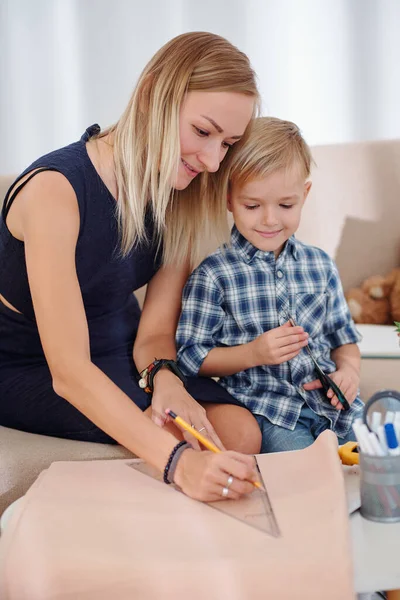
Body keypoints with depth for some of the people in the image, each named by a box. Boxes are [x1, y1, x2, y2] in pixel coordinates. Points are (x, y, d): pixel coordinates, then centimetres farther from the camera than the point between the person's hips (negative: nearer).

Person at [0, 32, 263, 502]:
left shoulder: (181, 196, -5)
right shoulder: (56, 190, -28)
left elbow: (154, 331, -5)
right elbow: (69, 372, -33)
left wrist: (164, 376, -29)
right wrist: (176, 460, -44)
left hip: (119, 355, 6)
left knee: (241, 431, -17)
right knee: (185, 440, -26)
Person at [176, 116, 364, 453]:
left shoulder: (321, 265, 11)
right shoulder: (213, 276, -3)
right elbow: (191, 358, -2)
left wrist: (349, 369, -4)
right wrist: (253, 353, -15)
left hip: (330, 402, 5)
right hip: (263, 410, -4)